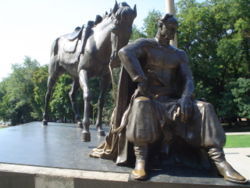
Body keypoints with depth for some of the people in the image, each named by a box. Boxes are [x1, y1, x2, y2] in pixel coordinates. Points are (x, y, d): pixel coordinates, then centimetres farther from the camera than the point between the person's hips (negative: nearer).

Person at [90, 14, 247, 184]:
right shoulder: (146, 44, 3)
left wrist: (185, 98, -18)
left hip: (171, 102, 5)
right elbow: (125, 52, -20)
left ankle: (220, 162, -29)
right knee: (141, 103, -40)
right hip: (148, 99, -4)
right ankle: (141, 161, -45)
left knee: (204, 108, -18)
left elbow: (188, 79, 4)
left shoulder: (180, 54, 18)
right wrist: (141, 80, -29)